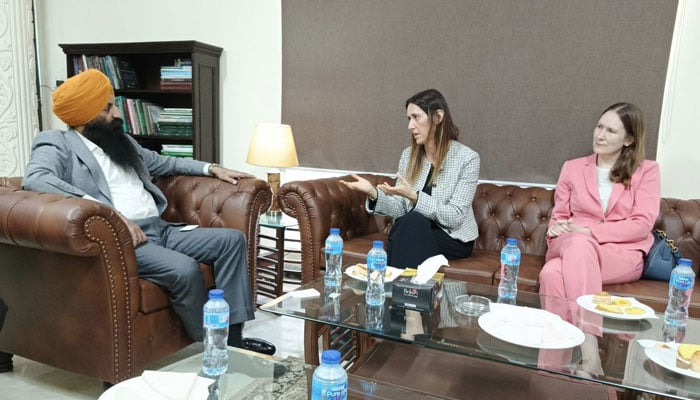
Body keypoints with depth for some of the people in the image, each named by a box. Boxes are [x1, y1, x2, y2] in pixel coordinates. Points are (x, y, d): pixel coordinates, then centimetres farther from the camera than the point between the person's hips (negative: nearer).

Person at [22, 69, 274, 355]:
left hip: (160, 230, 8)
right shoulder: (56, 144, 0)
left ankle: (231, 337, -9)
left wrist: (211, 168, 27)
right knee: (184, 269, -33)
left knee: (232, 239, -6)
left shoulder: (118, 140, 23)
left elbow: (161, 162, 36)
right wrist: (110, 213, -31)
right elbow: (34, 179, -22)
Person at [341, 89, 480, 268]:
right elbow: (401, 210, 2)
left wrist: (413, 196, -28)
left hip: (453, 239, -3)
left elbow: (455, 217, -17)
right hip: (412, 233, 3)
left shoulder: (467, 158, -11)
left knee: (413, 221, -32)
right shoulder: (409, 155, 3)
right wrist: (373, 193, -16)